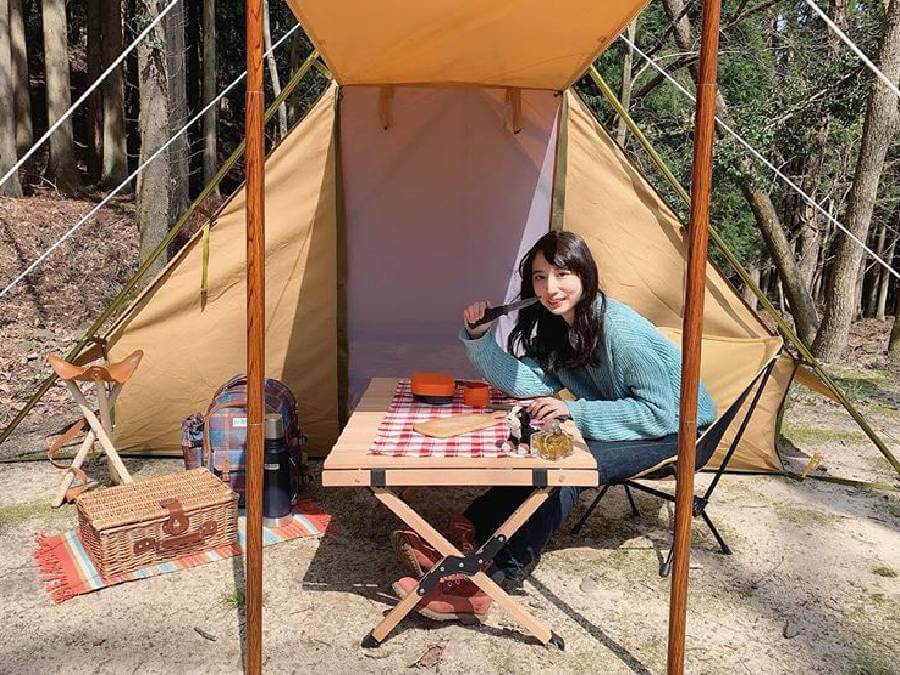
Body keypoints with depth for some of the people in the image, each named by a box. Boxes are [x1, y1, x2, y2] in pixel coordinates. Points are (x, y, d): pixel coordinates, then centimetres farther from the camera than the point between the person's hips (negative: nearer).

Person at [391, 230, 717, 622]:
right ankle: (466, 537, -12)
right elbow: (526, 382, -14)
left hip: (676, 426, -8)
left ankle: (493, 576, -26)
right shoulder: (556, 325, -3)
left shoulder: (620, 330, -28)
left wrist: (575, 412, -31)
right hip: (627, 421, 8)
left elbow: (660, 411, -27)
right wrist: (479, 335, -24)